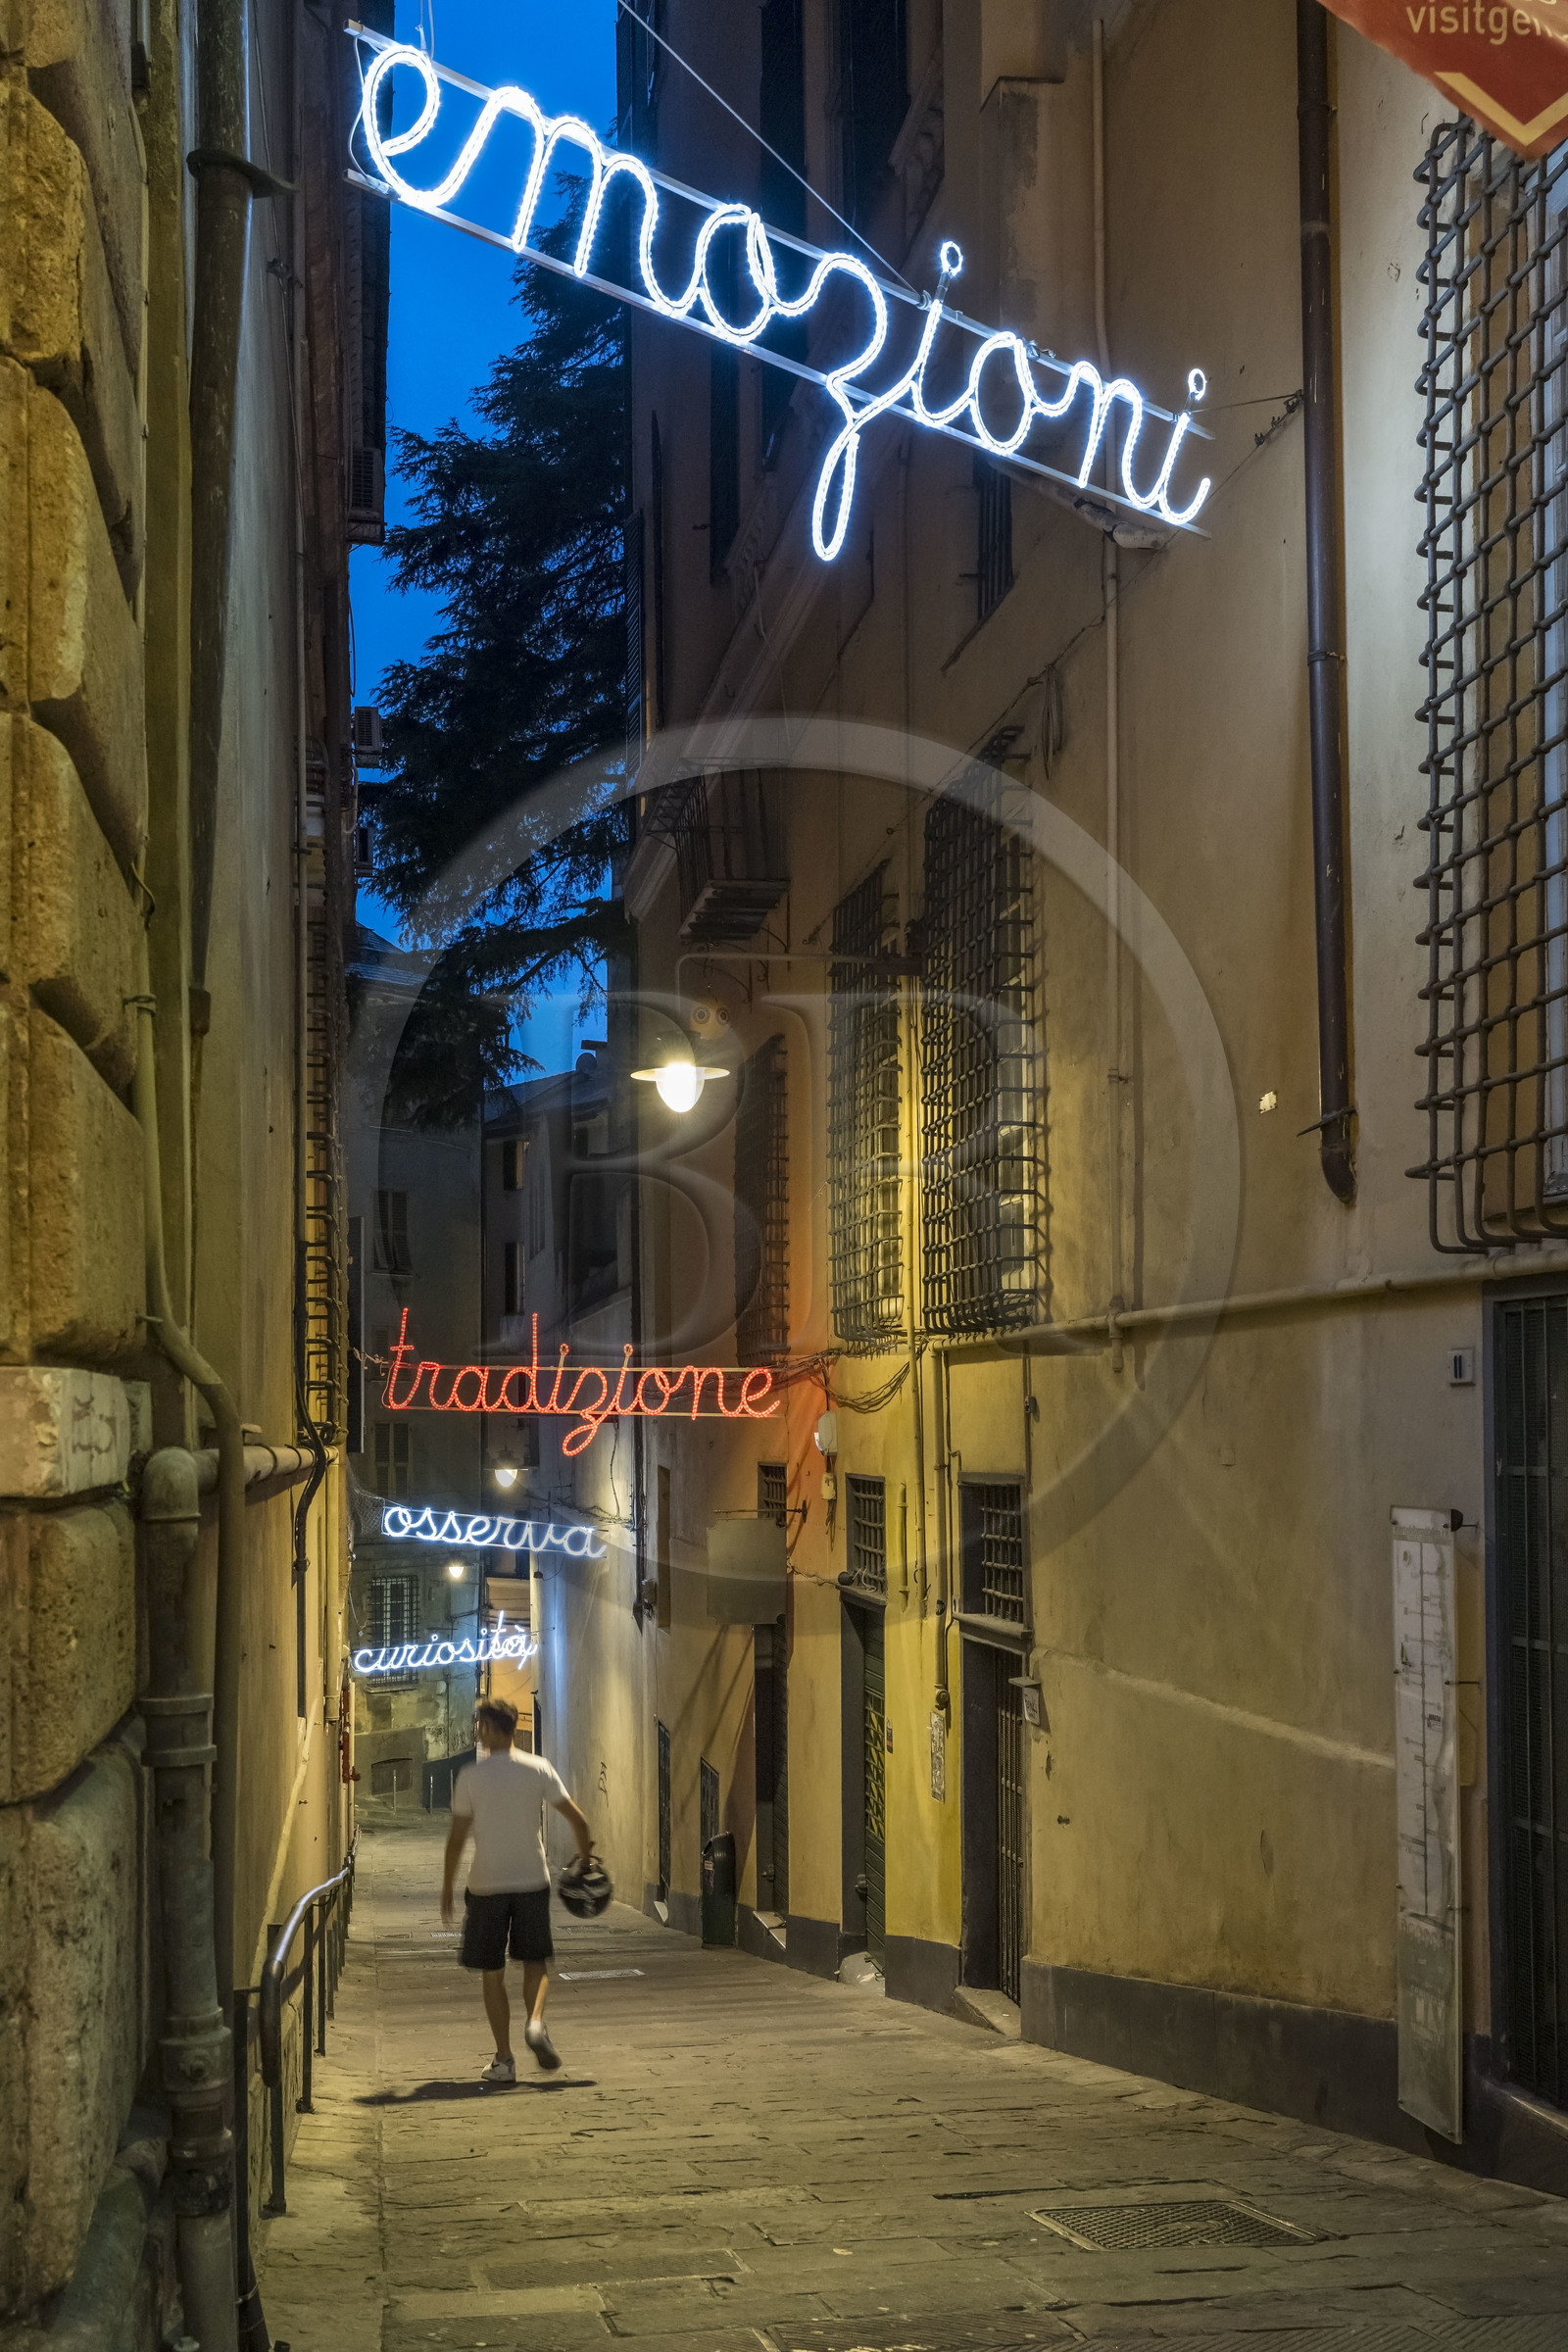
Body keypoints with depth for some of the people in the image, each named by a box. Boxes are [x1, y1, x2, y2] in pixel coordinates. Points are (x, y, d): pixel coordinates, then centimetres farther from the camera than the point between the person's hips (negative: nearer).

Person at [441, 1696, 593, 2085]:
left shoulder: (471, 1776, -5)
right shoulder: (539, 1769, 0)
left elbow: (457, 1837, -4)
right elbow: (577, 1820, -3)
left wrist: (447, 1890, 4)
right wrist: (584, 1856, 15)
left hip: (486, 1886, -2)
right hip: (532, 1881, 2)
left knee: (492, 1975, 8)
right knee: (535, 1963, 15)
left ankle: (504, 2060, 6)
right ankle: (536, 2022, -14)